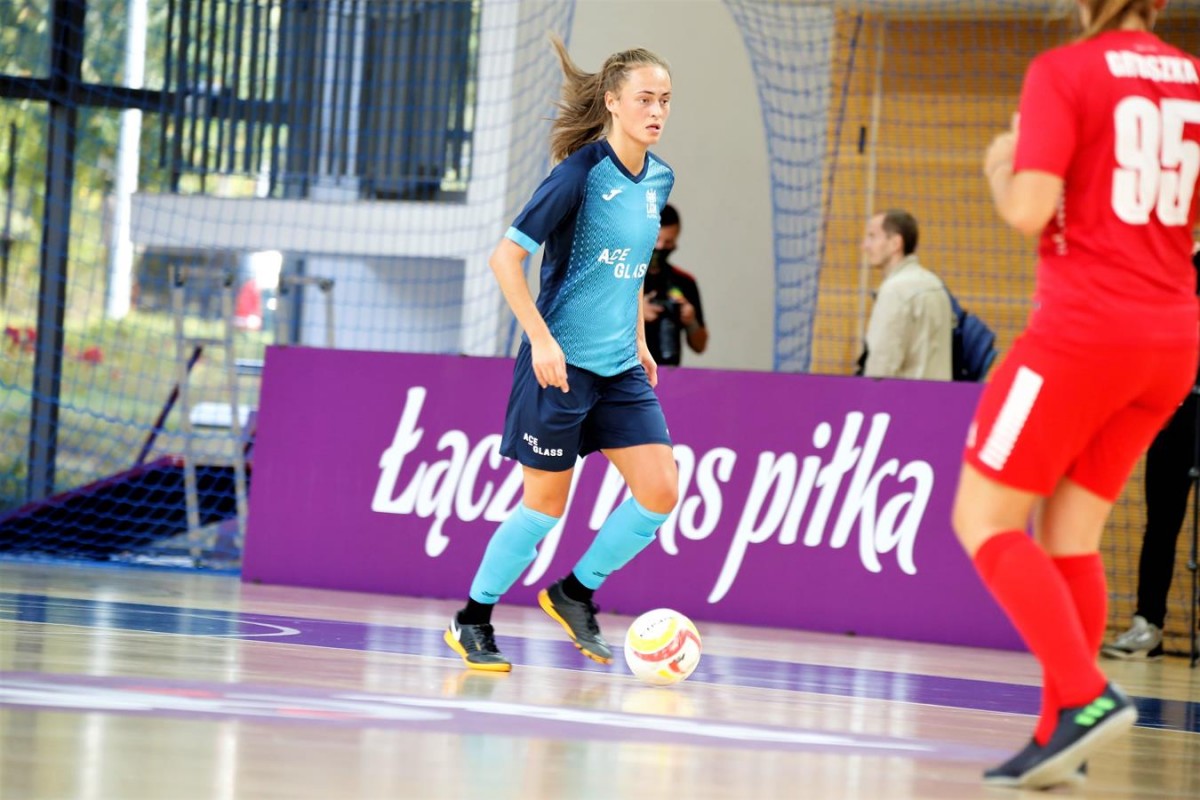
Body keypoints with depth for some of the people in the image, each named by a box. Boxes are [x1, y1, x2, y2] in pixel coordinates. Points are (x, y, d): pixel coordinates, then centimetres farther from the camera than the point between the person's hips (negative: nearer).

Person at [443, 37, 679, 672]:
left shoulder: (658, 179, 6)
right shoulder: (582, 172, -15)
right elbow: (505, 257, -16)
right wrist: (541, 338, -21)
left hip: (620, 367, 7)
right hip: (562, 362, -7)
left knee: (660, 492, -4)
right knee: (546, 504, -1)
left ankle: (575, 592, 16)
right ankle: (472, 621, 17)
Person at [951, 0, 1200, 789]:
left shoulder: (1065, 72, -8)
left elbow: (1029, 210, -16)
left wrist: (1001, 167, 3)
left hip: (1084, 330, -7)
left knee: (982, 517, 1)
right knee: (1070, 533, 14)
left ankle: (1087, 697, -15)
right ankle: (1058, 737, 9)